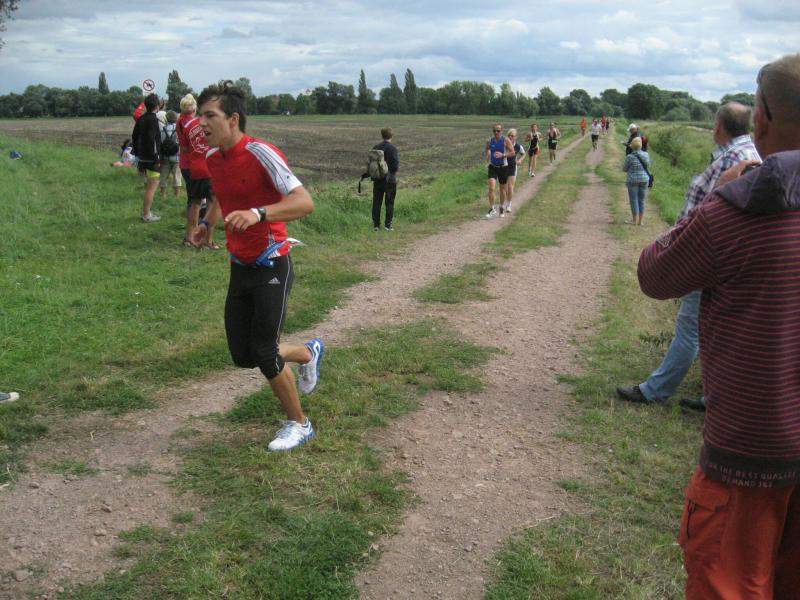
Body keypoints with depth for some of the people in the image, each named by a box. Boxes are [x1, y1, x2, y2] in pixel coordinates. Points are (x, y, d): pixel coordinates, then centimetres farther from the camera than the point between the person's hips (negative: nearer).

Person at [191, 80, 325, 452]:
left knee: (264, 353, -6)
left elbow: (304, 202, -28)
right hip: (240, 268, 8)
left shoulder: (260, 153, -18)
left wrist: (258, 214, -40)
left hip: (271, 268, -7)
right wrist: (207, 222, 16)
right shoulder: (212, 158, 6)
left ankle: (299, 424, 18)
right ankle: (309, 353, 36)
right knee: (242, 356, 8)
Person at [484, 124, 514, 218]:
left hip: (503, 167, -1)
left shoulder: (506, 140, -10)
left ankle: (501, 208, 31)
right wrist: (488, 155, -1)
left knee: (502, 189, 11)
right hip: (493, 167, 1)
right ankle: (492, 209, -6)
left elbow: (512, 153, -9)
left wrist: (502, 155, -22)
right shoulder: (490, 141, -3)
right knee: (491, 188, -14)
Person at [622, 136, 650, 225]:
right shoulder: (646, 155, 1)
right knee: (641, 200, 12)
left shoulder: (630, 157, -13)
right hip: (644, 180, 5)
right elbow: (648, 167, 14)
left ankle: (634, 220, 7)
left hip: (633, 180, -5)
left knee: (634, 200, 3)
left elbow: (624, 169, -2)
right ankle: (640, 221, 15)